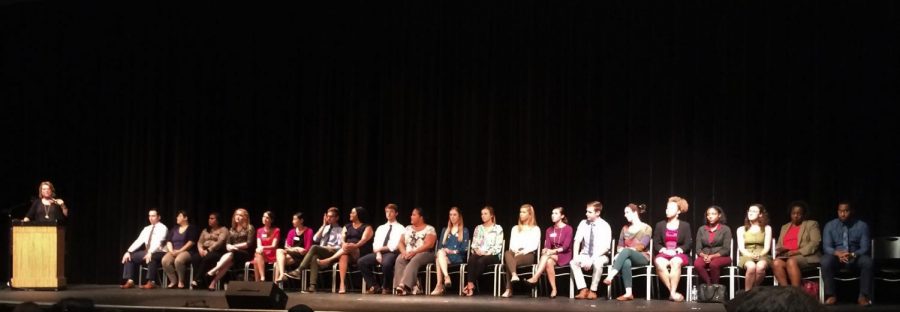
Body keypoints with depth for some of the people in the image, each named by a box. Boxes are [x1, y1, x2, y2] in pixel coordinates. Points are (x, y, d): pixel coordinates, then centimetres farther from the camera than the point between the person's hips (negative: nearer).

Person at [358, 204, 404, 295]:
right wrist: (378, 253, -9)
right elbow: (376, 244, 11)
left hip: (391, 253, -6)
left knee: (386, 263, -40)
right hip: (378, 253, 6)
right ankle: (375, 286, -8)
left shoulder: (400, 228, 6)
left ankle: (386, 288, -14)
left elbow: (394, 246, -6)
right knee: (361, 262, -17)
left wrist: (381, 249, -8)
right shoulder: (380, 228, 22)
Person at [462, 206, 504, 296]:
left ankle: (470, 285, -36)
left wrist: (486, 253, -15)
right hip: (478, 254, 3)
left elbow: (498, 246, -2)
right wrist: (477, 250, -9)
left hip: (492, 255, -3)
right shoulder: (478, 228, 20)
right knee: (471, 259, -34)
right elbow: (474, 244, 14)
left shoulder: (498, 228, 7)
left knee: (481, 261, -38)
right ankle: (470, 285, -45)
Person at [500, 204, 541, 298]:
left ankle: (509, 290, -41)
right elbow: (512, 244, 13)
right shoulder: (515, 228, 26)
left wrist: (523, 251, -16)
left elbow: (534, 246, -1)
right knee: (507, 253, -37)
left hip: (529, 254, -3)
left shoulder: (535, 229, 12)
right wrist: (515, 251, -9)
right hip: (515, 253, 3)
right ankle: (514, 275, -55)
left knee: (509, 262, -35)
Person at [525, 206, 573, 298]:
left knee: (547, 256, -34)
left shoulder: (568, 229, -2)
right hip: (552, 256, 4)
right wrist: (545, 250, -21)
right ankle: (553, 289, -34)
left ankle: (535, 278, -41)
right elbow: (547, 245, 3)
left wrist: (554, 251, -26)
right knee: (549, 262, -34)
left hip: (564, 256, -4)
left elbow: (566, 246, -12)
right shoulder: (549, 230, 14)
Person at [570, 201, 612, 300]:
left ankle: (593, 291, -20)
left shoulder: (605, 226, -13)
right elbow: (577, 241, -3)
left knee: (597, 263, -37)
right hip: (585, 254, 4)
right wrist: (575, 256, -21)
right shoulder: (583, 223, -1)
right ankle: (583, 290, -20)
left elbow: (605, 247, -18)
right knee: (573, 262, -25)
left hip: (600, 256, -4)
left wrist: (592, 259, -28)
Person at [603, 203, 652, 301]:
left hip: (642, 257, -3)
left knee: (626, 252, -38)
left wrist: (625, 250, -21)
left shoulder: (646, 228, 3)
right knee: (626, 262, -38)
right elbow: (619, 246, 12)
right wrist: (621, 252, -13)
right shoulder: (625, 228, 20)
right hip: (627, 256, 3)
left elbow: (641, 246, -10)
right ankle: (628, 293, -45)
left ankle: (610, 277, -50)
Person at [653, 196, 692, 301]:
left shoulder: (685, 225, 11)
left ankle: (673, 292, -38)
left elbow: (688, 244, 2)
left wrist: (677, 250, -14)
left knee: (675, 262, -39)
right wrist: (663, 250, -11)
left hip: (679, 254, -1)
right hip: (664, 254, 1)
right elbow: (656, 244, 9)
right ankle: (673, 292, -33)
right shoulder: (660, 225, 15)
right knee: (659, 262, -36)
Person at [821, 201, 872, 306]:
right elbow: (826, 247, -8)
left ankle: (863, 296, -23)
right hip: (836, 257, 0)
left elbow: (865, 247, -8)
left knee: (867, 261, -33)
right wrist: (838, 253, -31)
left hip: (855, 258, 0)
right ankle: (831, 295, -26)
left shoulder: (862, 225, 0)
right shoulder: (830, 225, 1)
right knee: (825, 261, -34)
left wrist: (853, 255, -30)